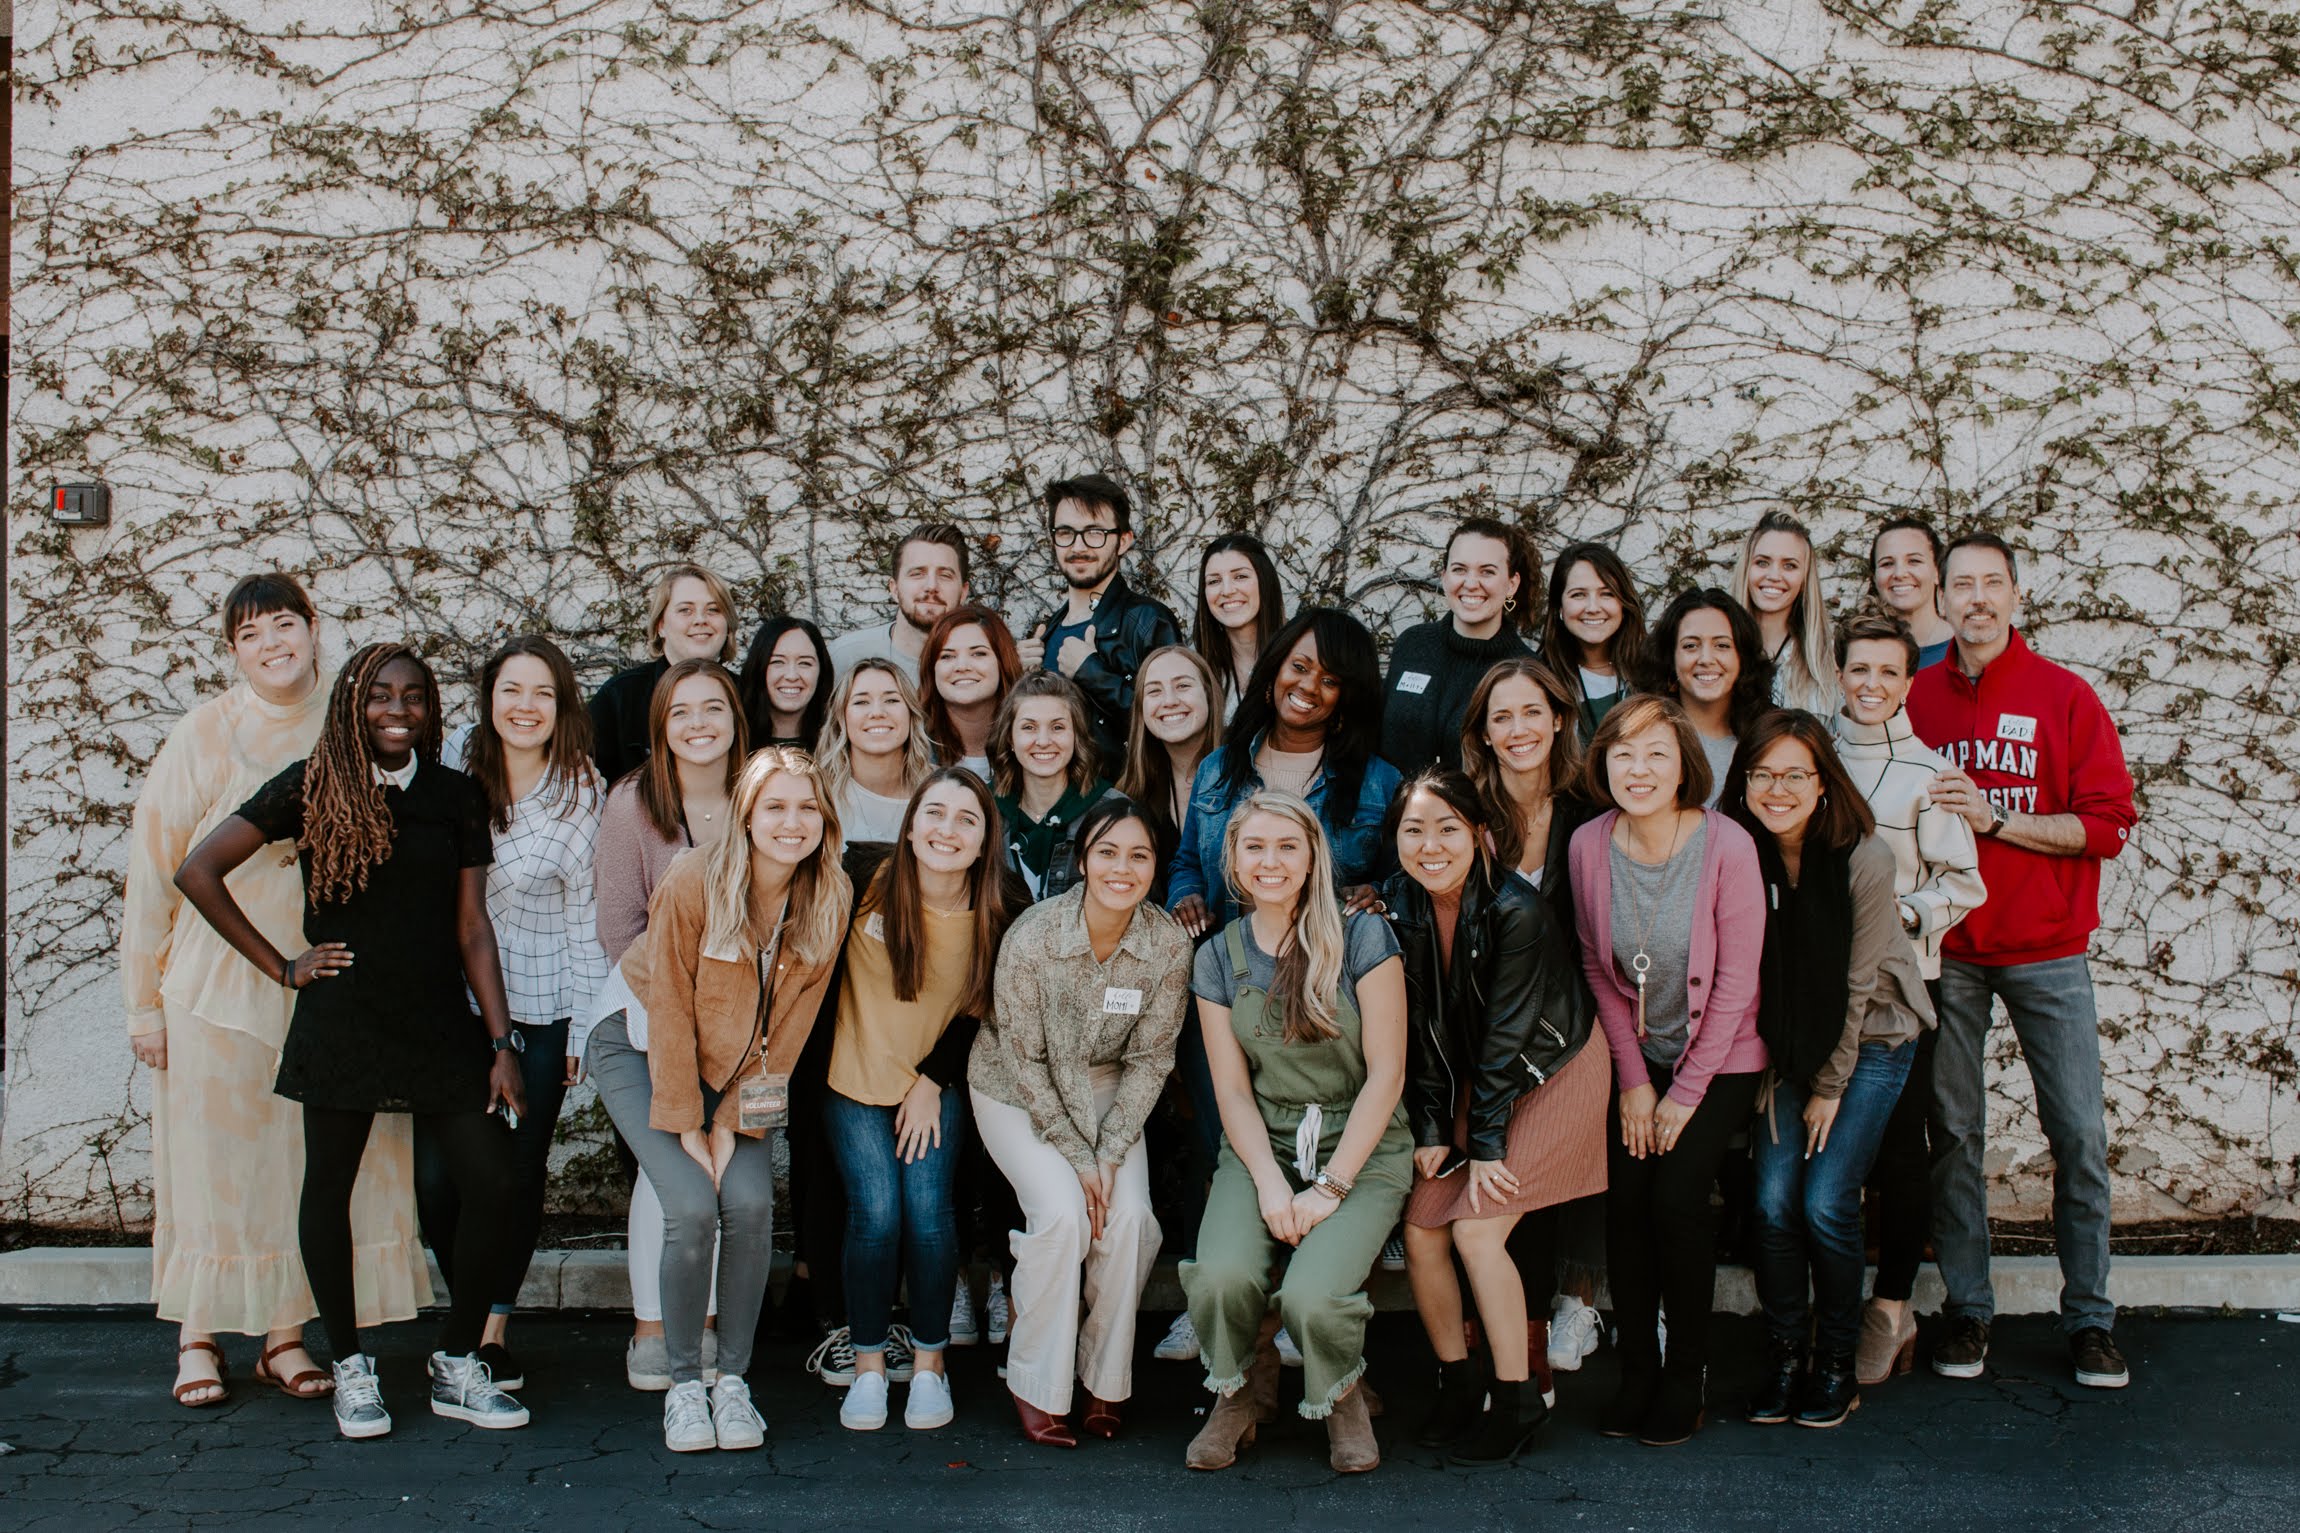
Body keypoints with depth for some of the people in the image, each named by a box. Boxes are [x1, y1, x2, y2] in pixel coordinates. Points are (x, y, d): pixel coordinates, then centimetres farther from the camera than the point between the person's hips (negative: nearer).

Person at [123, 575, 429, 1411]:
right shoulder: (203, 736, -3)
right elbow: (154, 869, -1)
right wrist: (146, 1001, -3)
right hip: (218, 989, -2)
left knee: (310, 1165, 4)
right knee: (212, 1162, 3)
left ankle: (285, 1336, 16)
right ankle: (198, 1341, 16)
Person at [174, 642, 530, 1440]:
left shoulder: (457, 797, 6)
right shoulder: (312, 788, -2)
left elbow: (472, 928, 7)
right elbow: (198, 872, -3)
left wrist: (501, 1040, 1)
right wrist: (280, 966, -3)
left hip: (440, 1022, 2)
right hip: (341, 1022, -2)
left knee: (493, 1184, -4)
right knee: (329, 1188, 6)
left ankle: (457, 1363, 12)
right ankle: (349, 1367, 23)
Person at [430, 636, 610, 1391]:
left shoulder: (583, 792, -6)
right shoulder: (453, 758, -1)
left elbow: (587, 914, -1)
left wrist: (585, 1024, -1)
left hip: (537, 1013, -1)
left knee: (518, 1176, 5)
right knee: (438, 1175, -1)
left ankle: (495, 1325, 22)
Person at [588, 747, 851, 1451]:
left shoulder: (829, 902, -13)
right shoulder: (694, 883, -24)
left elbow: (787, 1025, -7)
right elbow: (670, 1009, -16)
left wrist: (733, 1123, -11)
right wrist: (687, 1127, -15)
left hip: (736, 1070, 3)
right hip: (642, 1047, -3)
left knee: (751, 1204, -16)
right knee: (692, 1207, -19)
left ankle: (734, 1379, 0)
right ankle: (683, 1382, -1)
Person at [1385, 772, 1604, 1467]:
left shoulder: (1516, 910, -25)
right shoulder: (1399, 905, -9)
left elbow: (1507, 1033, -21)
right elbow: (1419, 1028, -3)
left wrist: (1487, 1145, -17)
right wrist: (1429, 1129, -5)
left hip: (1550, 1072, -6)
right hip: (1470, 1078, 6)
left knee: (1477, 1229, -15)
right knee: (1420, 1227, -5)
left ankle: (1518, 1399, 1)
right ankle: (1458, 1381, 14)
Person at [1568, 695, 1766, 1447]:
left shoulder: (1727, 846, -20)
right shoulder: (1589, 846, -10)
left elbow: (1735, 982, -14)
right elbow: (1599, 969, 1)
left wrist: (1685, 1093, -11)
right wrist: (1633, 1080, -2)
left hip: (1720, 1056, -3)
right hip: (1637, 1052, 3)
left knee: (1676, 1191, -16)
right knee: (1625, 1196, -10)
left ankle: (1686, 1378, 1)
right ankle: (1636, 1371, 7)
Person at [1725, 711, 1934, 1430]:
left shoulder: (1863, 858, -21)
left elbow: (1858, 983, -14)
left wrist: (1830, 1088, -9)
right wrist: (1766, 1071, -2)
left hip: (1871, 1039, -3)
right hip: (1787, 1043, 3)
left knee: (1825, 1203, -11)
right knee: (1774, 1201, -7)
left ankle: (1836, 1365, 7)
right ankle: (1783, 1358, 9)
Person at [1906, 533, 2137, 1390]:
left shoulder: (2065, 698, 0)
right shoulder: (1915, 699, 5)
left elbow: (2108, 824, -5)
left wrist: (1996, 819, -14)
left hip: (2047, 950, -1)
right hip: (1947, 949, 1)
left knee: (2080, 1133, -1)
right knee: (1954, 1133, 3)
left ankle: (2090, 1318, 10)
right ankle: (1966, 1310, 13)